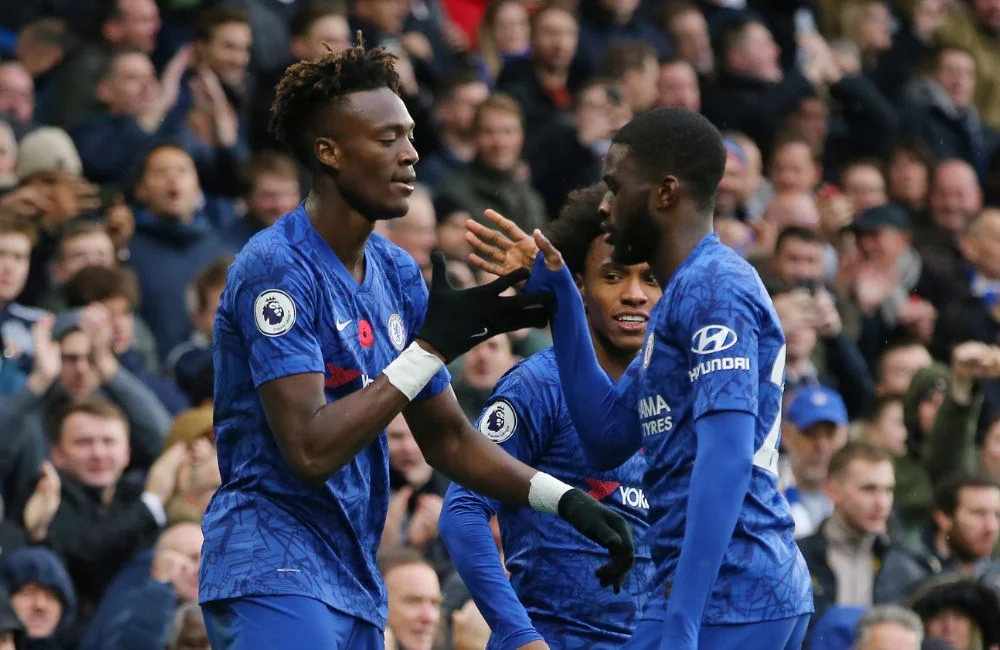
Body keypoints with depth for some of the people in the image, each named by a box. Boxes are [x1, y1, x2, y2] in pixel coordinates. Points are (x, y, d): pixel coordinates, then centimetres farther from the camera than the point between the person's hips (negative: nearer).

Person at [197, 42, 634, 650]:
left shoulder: (397, 273, 11)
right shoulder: (276, 269, -15)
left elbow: (449, 439, 19)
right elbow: (310, 450, -23)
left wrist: (566, 500, 6)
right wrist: (434, 346, -22)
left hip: (356, 580, 9)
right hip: (273, 577, -9)